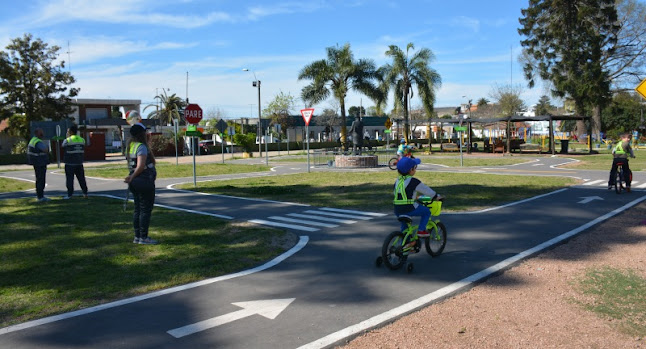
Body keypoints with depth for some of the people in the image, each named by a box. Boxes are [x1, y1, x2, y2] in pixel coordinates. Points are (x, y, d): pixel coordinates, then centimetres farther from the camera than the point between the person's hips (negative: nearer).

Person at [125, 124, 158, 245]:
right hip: (145, 181, -9)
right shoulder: (141, 147, -15)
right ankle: (143, 238, 0)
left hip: (135, 182, 9)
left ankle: (137, 236, 20)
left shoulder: (131, 146, 12)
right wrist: (132, 177, -14)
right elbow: (141, 166, -24)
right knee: (145, 210, -3)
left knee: (138, 210, 14)